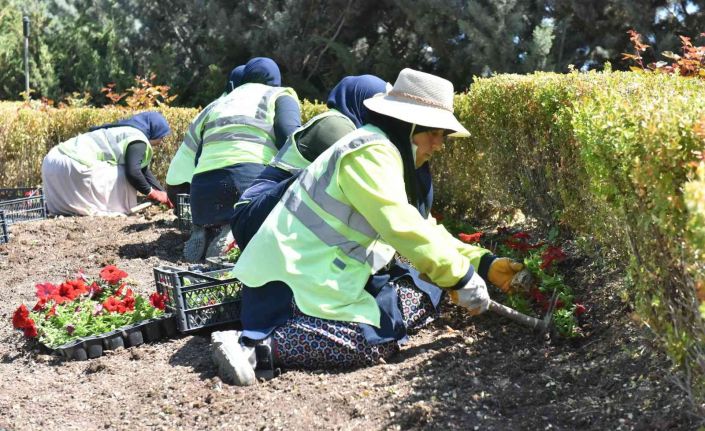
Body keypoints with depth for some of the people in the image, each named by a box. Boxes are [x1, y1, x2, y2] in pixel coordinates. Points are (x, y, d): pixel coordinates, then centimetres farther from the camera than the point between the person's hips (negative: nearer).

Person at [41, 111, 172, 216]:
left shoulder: (127, 132, 28)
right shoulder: (137, 140, -5)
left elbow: (142, 170, 33)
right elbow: (133, 172, -20)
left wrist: (163, 194, 32)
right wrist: (150, 192, -3)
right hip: (74, 165, -10)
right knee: (123, 177, -5)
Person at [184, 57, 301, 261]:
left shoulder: (220, 104, 34)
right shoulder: (280, 96, 19)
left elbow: (198, 158, 26)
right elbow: (290, 138, -1)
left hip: (201, 187, 6)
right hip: (250, 177, -6)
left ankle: (207, 231, -3)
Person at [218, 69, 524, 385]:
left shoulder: (391, 158, 16)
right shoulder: (371, 152, -16)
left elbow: (424, 230, 15)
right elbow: (404, 229, -25)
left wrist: (484, 264, 6)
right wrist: (462, 278, -18)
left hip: (325, 270, 10)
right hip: (292, 278, -10)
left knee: (424, 293, 4)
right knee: (375, 342, -19)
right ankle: (256, 344, -20)